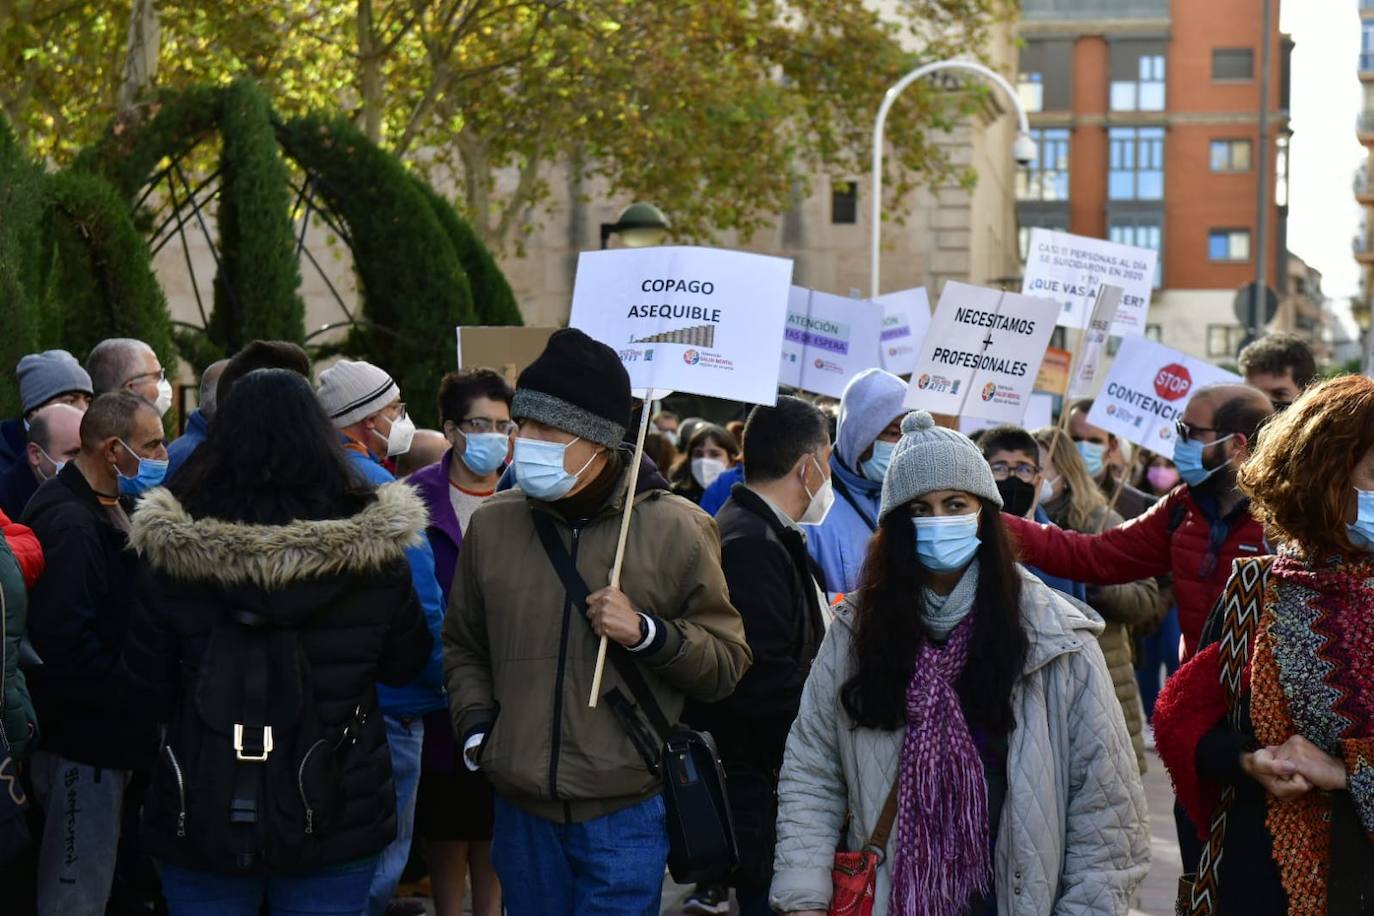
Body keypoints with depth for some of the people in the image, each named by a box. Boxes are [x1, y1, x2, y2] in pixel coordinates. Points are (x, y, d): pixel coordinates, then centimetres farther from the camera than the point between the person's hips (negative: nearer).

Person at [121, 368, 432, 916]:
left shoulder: (171, 559, -10)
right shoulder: (373, 553, -8)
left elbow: (146, 700, -2)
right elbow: (405, 665, 7)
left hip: (203, 824, 0)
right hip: (334, 827, 0)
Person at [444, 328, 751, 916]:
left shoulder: (675, 529, -4)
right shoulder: (492, 524, 6)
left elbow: (727, 663, 0)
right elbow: (464, 646, 20)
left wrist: (645, 634, -15)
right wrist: (476, 727, 4)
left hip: (626, 815, -3)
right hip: (523, 810, 4)